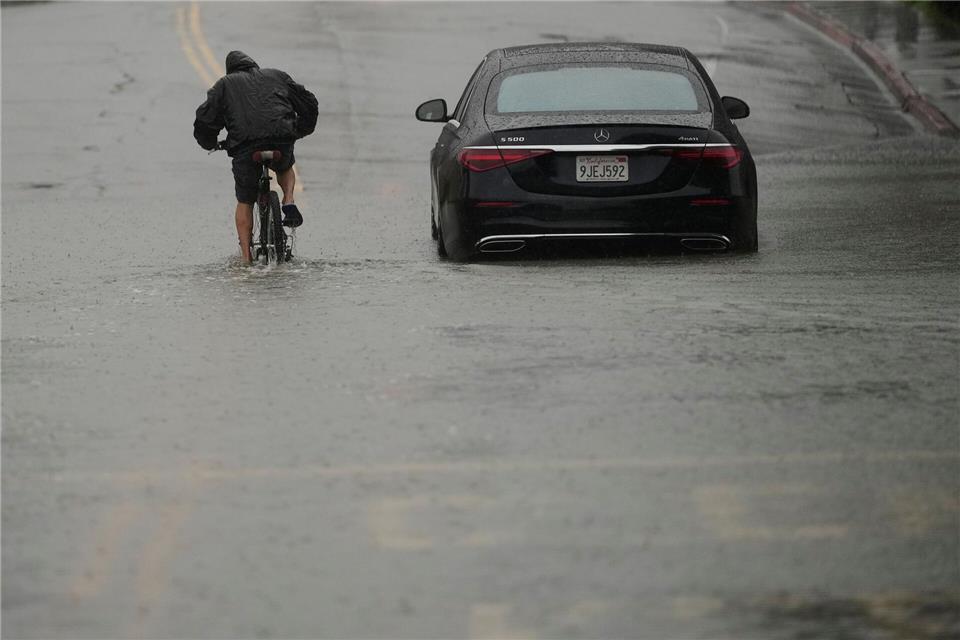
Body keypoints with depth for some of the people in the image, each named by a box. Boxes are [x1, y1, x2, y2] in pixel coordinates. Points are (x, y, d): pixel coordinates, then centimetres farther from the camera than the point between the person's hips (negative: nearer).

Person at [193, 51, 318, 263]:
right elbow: (309, 104, 29)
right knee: (286, 167, 38)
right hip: (282, 141, 2)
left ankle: (246, 256, 9)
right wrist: (299, 132, 44)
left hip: (245, 146, -2)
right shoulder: (277, 76, 27)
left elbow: (205, 120, 12)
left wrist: (211, 144, 31)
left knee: (244, 202, 17)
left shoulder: (225, 84, 20)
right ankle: (289, 202, 11)